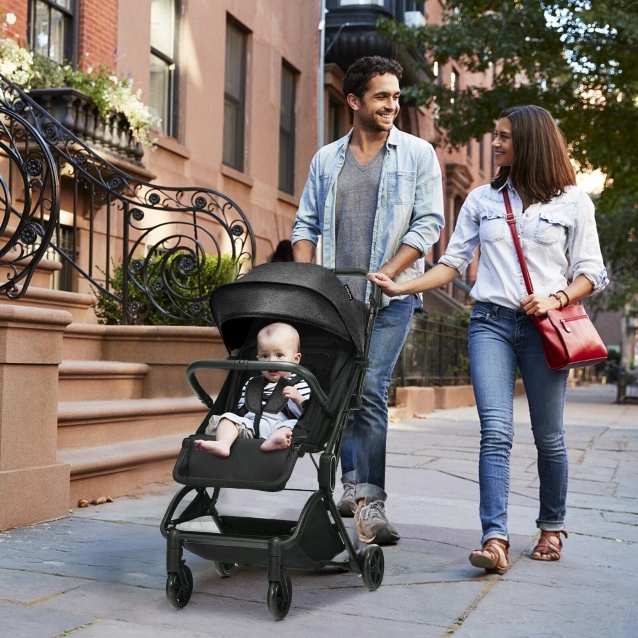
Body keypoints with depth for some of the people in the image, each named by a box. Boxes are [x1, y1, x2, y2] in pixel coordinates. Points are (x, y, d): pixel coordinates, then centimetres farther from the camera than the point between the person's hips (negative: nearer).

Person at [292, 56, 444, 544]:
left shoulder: (417, 154, 4)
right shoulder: (326, 159, 13)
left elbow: (428, 225, -3)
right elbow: (306, 224, 14)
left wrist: (385, 274, -14)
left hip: (391, 296, -4)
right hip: (335, 297, 4)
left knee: (370, 390, -15)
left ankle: (370, 499, -12)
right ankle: (353, 485, 23)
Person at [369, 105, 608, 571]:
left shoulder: (573, 202, 6)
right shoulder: (482, 200, 13)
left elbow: (591, 273, 5)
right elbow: (453, 263, 12)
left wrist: (555, 299, -12)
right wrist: (402, 287, 0)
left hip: (543, 325, -1)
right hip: (491, 323, 1)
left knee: (548, 436, 6)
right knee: (496, 431, -12)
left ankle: (552, 526, 26)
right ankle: (495, 539, -17)